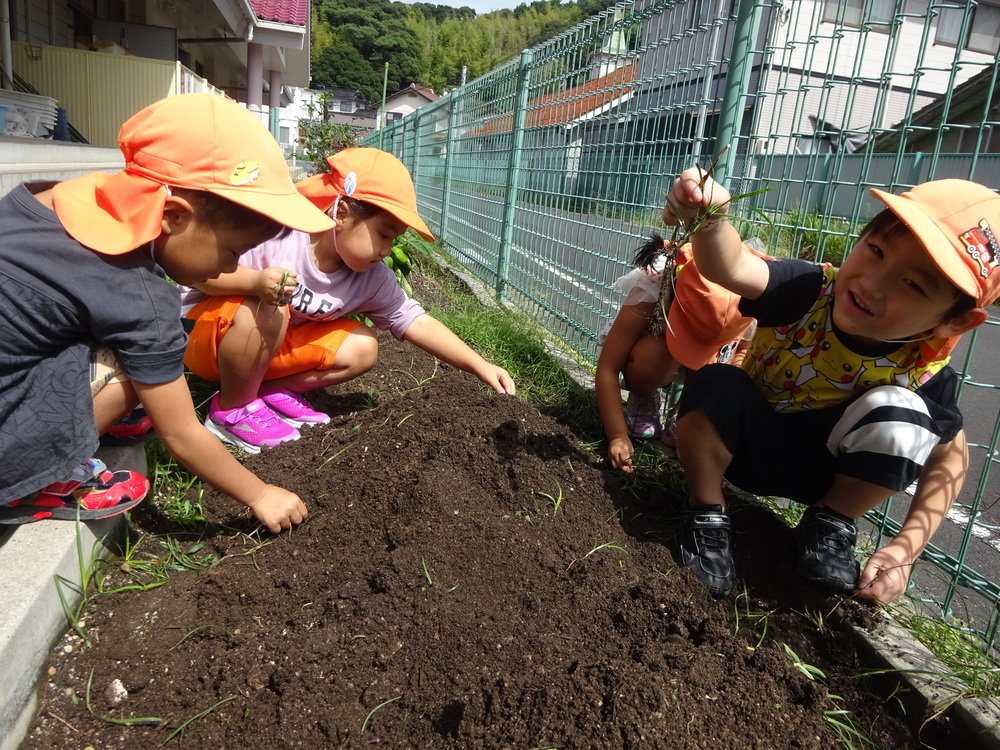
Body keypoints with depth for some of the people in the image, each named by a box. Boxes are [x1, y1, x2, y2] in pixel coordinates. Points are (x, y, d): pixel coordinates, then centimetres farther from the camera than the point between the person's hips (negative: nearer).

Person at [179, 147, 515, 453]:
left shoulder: (371, 278, -11)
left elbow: (416, 322, -11)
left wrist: (480, 366, -18)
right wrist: (255, 282, -47)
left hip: (271, 347, 6)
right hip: (200, 333, -5)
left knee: (362, 349, -9)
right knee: (267, 309, -37)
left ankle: (272, 389, 2)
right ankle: (233, 410, -14)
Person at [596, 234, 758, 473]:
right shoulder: (652, 289, -38)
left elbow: (743, 350, -8)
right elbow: (607, 368, -35)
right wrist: (618, 436, -41)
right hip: (654, 340, -1)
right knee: (651, 357, -37)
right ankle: (642, 402, -5)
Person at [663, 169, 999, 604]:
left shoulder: (924, 374, -21)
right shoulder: (810, 290, -25)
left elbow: (950, 456, -7)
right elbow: (731, 269, -43)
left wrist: (905, 548, -17)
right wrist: (709, 220, -66)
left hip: (821, 472, 1)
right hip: (748, 442, 0)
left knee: (898, 412, -28)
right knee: (716, 385, -32)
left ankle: (830, 526, -6)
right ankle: (706, 516, -12)